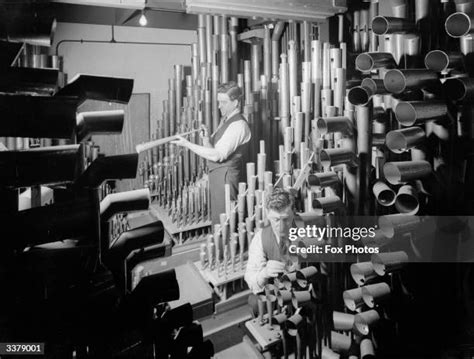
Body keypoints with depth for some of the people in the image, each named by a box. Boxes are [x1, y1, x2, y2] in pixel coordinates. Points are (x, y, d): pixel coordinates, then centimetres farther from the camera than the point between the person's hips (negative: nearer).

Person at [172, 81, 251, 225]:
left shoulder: (238, 125, -18)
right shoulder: (225, 120, 13)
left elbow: (217, 155, -23)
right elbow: (212, 149, 14)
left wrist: (187, 144, -20)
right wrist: (206, 138, -7)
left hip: (226, 175, -10)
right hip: (216, 174, 10)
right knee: (216, 217, 17)